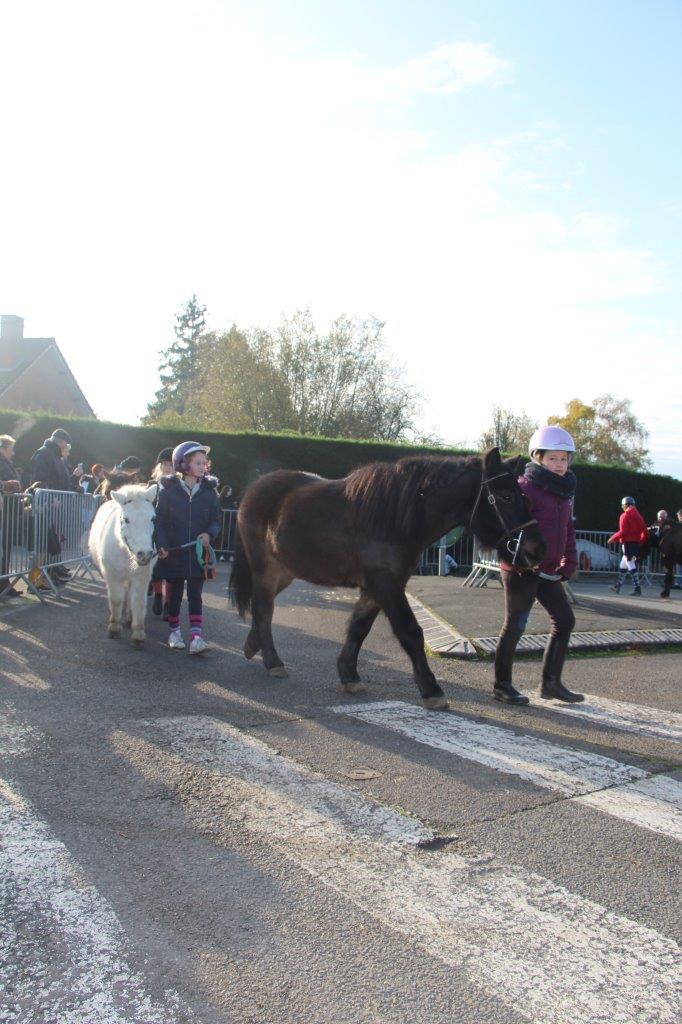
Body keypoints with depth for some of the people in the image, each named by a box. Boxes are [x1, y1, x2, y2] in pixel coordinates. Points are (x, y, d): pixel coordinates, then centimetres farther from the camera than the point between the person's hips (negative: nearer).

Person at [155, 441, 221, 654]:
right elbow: (159, 520, -2)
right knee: (175, 593, 12)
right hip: (174, 552, -1)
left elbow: (216, 519, 6)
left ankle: (196, 636, -7)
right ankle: (174, 632, 26)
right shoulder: (169, 491, -3)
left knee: (195, 594, -3)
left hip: (198, 552, 1)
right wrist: (162, 545, -15)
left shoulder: (208, 491, 3)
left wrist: (209, 534, -14)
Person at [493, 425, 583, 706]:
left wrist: (570, 563, 8)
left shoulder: (564, 492, 14)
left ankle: (551, 682, 20)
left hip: (547, 572, 8)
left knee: (565, 620, 9)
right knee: (515, 625, -1)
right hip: (521, 570, -8)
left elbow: (568, 530, 19)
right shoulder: (525, 487, -11)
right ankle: (502, 685, 12)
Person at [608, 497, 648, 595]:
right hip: (636, 542, 9)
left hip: (628, 542, -9)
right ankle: (618, 586, 26)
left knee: (631, 565, -8)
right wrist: (641, 540, 20)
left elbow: (623, 531, -18)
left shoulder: (625, 515, -12)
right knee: (623, 565, 18)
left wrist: (613, 538, -8)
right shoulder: (638, 515, 13)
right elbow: (644, 529, 12)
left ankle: (637, 588, -11)